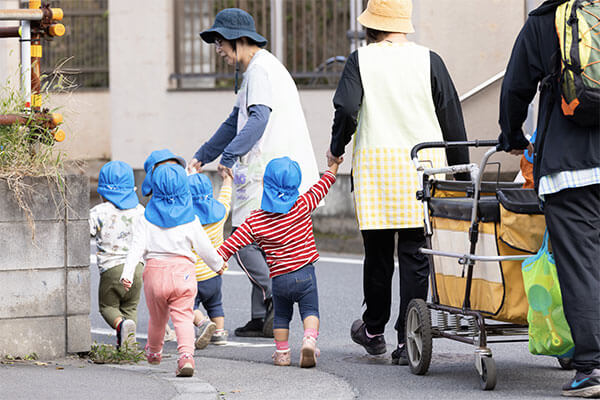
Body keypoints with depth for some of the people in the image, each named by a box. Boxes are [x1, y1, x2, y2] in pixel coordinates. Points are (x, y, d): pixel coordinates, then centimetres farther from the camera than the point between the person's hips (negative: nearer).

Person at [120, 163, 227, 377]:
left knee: (157, 318, 19)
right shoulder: (190, 219, 0)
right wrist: (217, 264, 24)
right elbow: (204, 247, 7)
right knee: (183, 316, -5)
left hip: (155, 273, 1)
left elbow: (137, 247, -7)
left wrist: (127, 273, -11)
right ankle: (186, 355, -27)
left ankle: (154, 352, 43)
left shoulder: (147, 218, 0)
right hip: (182, 272, -1)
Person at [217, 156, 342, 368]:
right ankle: (309, 339, -23)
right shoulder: (302, 206, -4)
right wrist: (333, 166, 24)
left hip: (278, 277, 2)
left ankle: (282, 352, 20)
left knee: (281, 315, 19)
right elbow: (321, 188, 9)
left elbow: (236, 240, -1)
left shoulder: (255, 220, -2)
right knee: (310, 310, 1)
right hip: (304, 273, -2)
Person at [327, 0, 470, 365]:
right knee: (415, 255, 1)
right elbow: (452, 116, 2)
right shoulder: (428, 60, 1)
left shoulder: (361, 60, -2)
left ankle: (374, 331, 25)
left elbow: (346, 108, -13)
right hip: (424, 163, 0)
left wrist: (337, 148, 5)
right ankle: (408, 341, -3)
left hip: (375, 163, 0)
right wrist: (461, 171, 8)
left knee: (378, 253, 11)